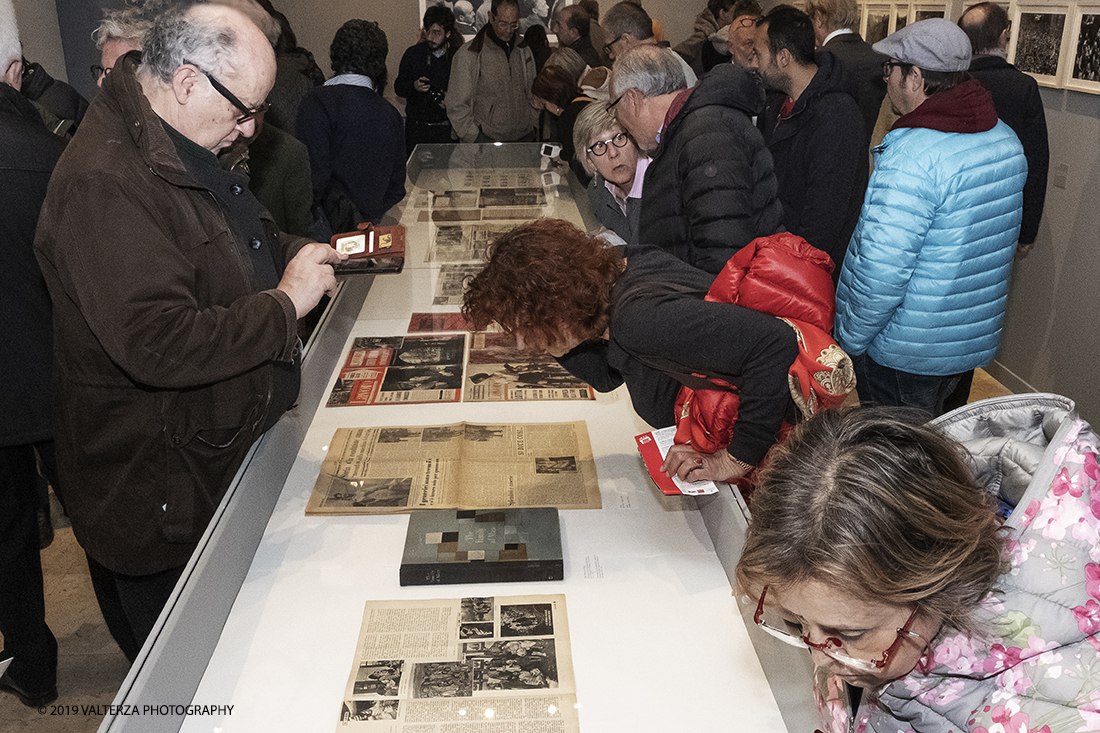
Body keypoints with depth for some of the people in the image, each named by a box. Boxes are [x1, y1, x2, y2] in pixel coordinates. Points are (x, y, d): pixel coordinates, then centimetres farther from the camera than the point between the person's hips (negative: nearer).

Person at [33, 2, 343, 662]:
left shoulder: (182, 146, 7)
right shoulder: (102, 184, -28)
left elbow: (241, 243, 23)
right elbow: (160, 345, -35)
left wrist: (298, 255, 1)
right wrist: (285, 303, -24)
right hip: (159, 498, -9)